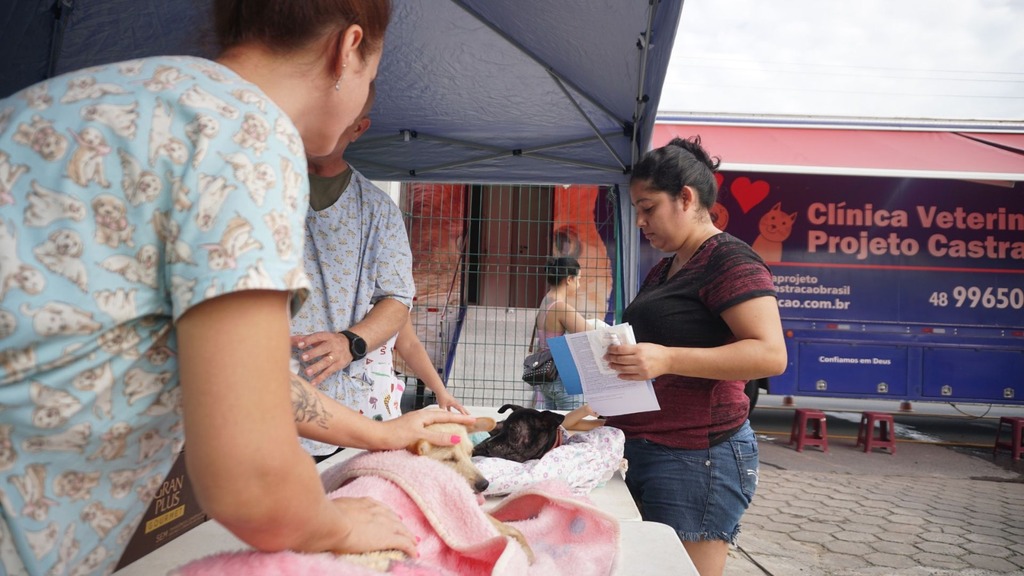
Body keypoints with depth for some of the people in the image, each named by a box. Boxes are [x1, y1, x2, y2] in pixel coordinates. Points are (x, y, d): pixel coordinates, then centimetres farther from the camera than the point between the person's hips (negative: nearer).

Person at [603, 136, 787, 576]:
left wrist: (667, 360, -30)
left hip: (695, 457, -8)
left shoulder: (730, 261, -9)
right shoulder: (662, 272, 19)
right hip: (638, 450, 9)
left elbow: (771, 354, -20)